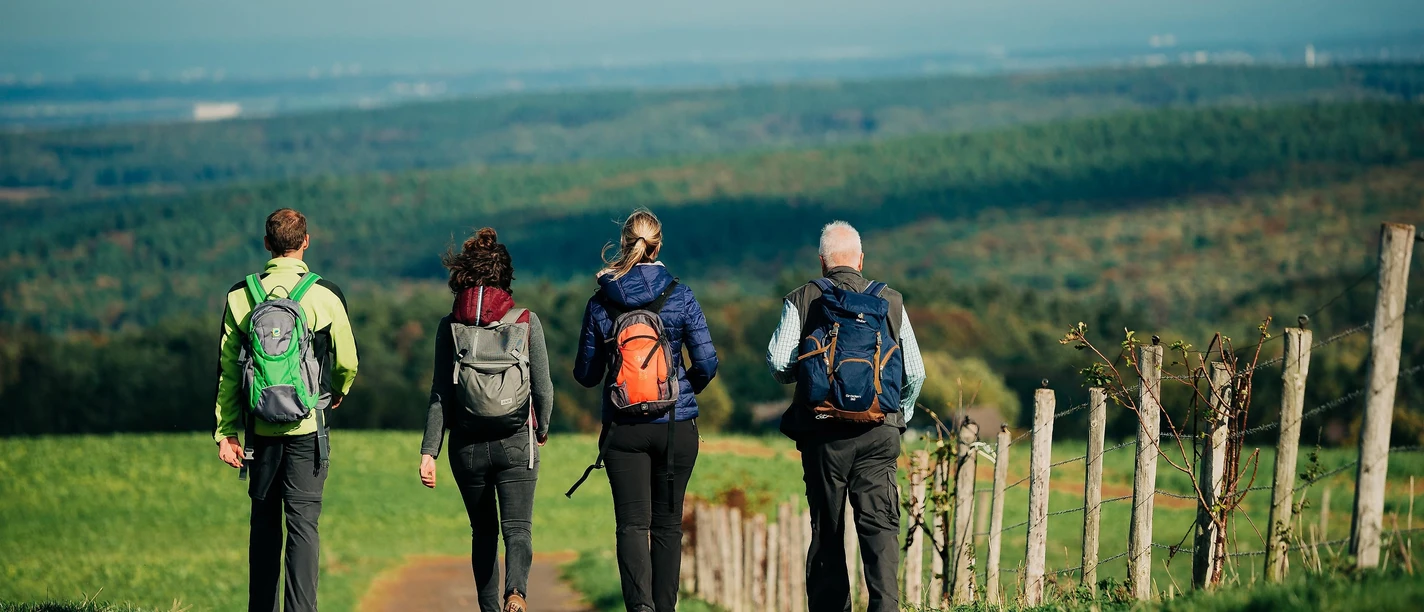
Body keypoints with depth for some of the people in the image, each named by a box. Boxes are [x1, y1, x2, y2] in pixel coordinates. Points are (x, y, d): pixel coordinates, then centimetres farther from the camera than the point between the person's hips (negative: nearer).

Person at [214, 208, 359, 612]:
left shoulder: (241, 297, 1)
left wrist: (226, 432, 7)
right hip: (306, 427, -3)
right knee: (303, 523, -2)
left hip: (261, 428, 3)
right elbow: (347, 362, 1)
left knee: (264, 523, 13)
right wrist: (338, 392, 23)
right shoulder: (325, 296, -6)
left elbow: (227, 370, 3)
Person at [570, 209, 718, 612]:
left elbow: (585, 375, 3)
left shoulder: (601, 303, -3)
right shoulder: (679, 296, -5)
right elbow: (707, 363, -5)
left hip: (623, 429, 0)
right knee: (668, 523, 12)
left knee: (632, 524, -3)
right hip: (676, 426, 0)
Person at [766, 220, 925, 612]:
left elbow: (778, 363, -7)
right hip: (878, 432, 0)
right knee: (880, 526, -4)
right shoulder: (891, 302, 6)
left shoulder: (801, 300, 2)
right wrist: (901, 415, 20)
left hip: (823, 432, 0)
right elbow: (915, 372, 4)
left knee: (827, 531, 10)